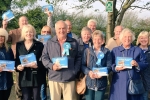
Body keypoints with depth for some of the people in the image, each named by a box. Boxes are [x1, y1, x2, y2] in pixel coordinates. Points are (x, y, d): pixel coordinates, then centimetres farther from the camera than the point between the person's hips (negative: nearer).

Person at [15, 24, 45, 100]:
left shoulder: (39, 45, 0)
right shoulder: (19, 45, 9)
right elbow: (17, 59, 13)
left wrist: (37, 65, -19)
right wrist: (17, 66, -6)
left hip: (36, 76, -2)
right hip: (24, 77, 2)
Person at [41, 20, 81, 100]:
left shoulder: (73, 42, 8)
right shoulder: (49, 43, 6)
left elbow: (78, 58, 10)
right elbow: (44, 57, 6)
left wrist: (75, 70, -4)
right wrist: (51, 66, -12)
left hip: (70, 78, 0)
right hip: (54, 78, 0)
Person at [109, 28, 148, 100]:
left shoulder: (138, 50, 9)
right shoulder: (115, 50, 9)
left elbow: (145, 64, 4)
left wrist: (137, 65, -16)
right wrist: (116, 68, -16)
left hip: (134, 83, 1)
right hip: (119, 83, 0)